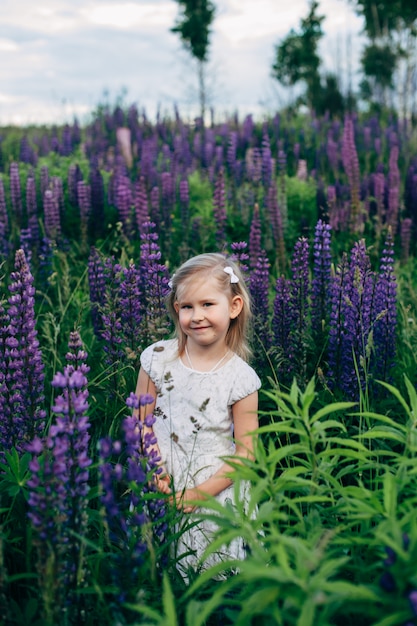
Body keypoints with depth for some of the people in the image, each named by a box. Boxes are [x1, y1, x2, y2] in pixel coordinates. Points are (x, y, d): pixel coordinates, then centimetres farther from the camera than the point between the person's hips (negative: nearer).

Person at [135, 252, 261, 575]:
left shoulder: (240, 378, -11)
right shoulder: (158, 359, -4)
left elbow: (245, 452, -7)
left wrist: (199, 493, -14)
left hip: (216, 497, -2)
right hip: (160, 489, 2)